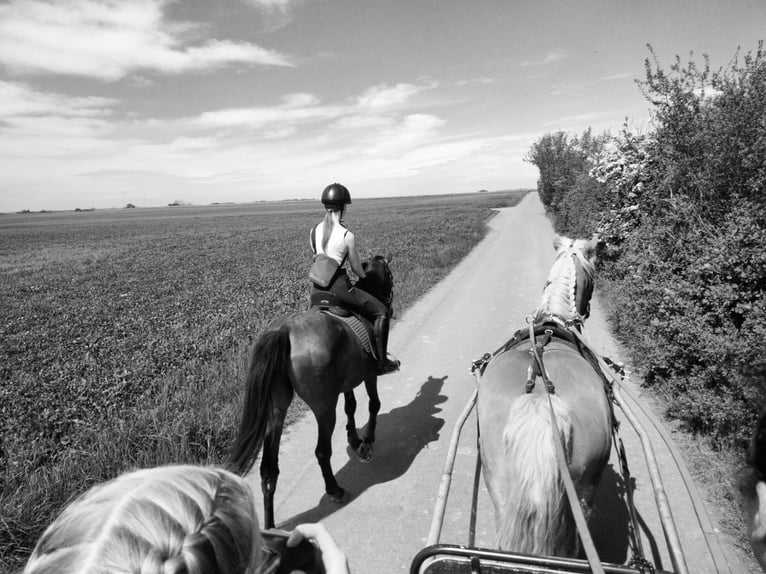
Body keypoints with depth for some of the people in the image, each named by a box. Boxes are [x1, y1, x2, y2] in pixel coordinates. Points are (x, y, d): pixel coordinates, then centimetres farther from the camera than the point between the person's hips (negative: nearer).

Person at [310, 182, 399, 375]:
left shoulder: (314, 231, 4)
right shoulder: (347, 235, -13)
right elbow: (356, 267, -3)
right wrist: (365, 278, 18)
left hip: (316, 288, 6)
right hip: (339, 286, -6)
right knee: (381, 312, 7)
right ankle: (381, 362, 7)